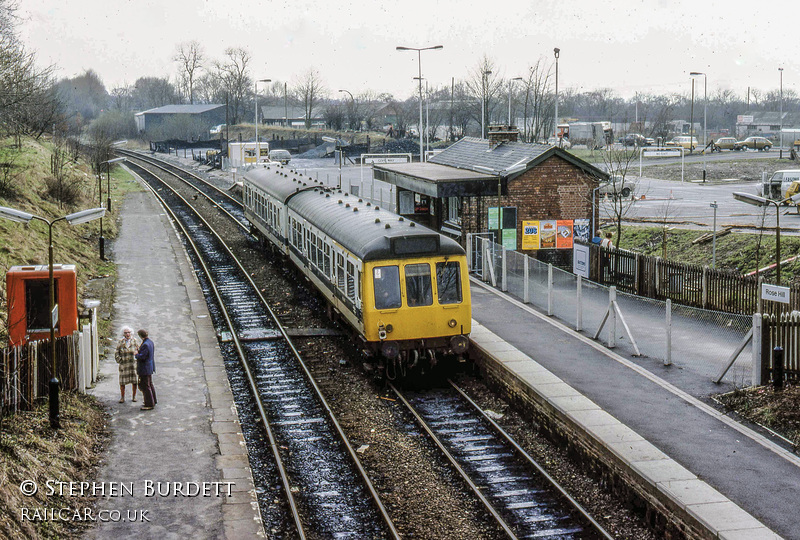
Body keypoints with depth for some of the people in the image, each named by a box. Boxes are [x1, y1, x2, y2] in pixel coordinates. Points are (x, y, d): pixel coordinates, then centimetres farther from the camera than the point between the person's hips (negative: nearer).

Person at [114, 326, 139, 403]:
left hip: (133, 363, 0)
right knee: (122, 382, -1)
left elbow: (139, 351, 11)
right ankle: (122, 397, 9)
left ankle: (134, 397, 14)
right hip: (123, 364, 0)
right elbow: (116, 353, 6)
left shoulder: (135, 341, 4)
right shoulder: (121, 342, 3)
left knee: (134, 382, 1)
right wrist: (119, 360, -3)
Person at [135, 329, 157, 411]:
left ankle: (149, 405, -1)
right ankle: (153, 401, 32)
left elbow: (142, 356, -26)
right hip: (149, 367, 10)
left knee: (145, 386, -4)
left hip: (144, 368, -10)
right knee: (149, 384, 21)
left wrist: (136, 355, -7)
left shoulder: (145, 345, -24)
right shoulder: (150, 342, 7)